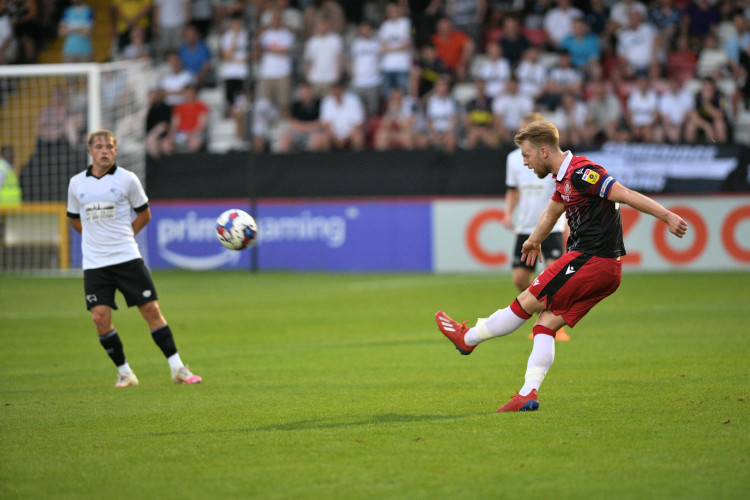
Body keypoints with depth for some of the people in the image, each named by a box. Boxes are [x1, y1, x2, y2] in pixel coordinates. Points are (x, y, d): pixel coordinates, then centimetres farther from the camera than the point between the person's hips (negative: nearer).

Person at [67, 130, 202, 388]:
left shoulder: (127, 179, -1)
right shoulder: (76, 183, 5)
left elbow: (144, 213, 10)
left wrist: (123, 236, 5)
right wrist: (96, 237, 11)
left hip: (127, 258, -2)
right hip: (94, 262, 2)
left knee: (151, 309, -4)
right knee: (100, 317, -9)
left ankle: (177, 368, 4)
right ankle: (124, 372, 6)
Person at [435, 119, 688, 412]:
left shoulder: (582, 172, -16)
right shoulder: (564, 178, 16)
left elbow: (626, 195, -21)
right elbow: (553, 211, 36)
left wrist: (667, 216, -26)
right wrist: (535, 239, 53)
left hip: (591, 260, -9)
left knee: (526, 303, 1)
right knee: (546, 324, 5)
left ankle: (468, 338, 16)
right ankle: (528, 394, 0)